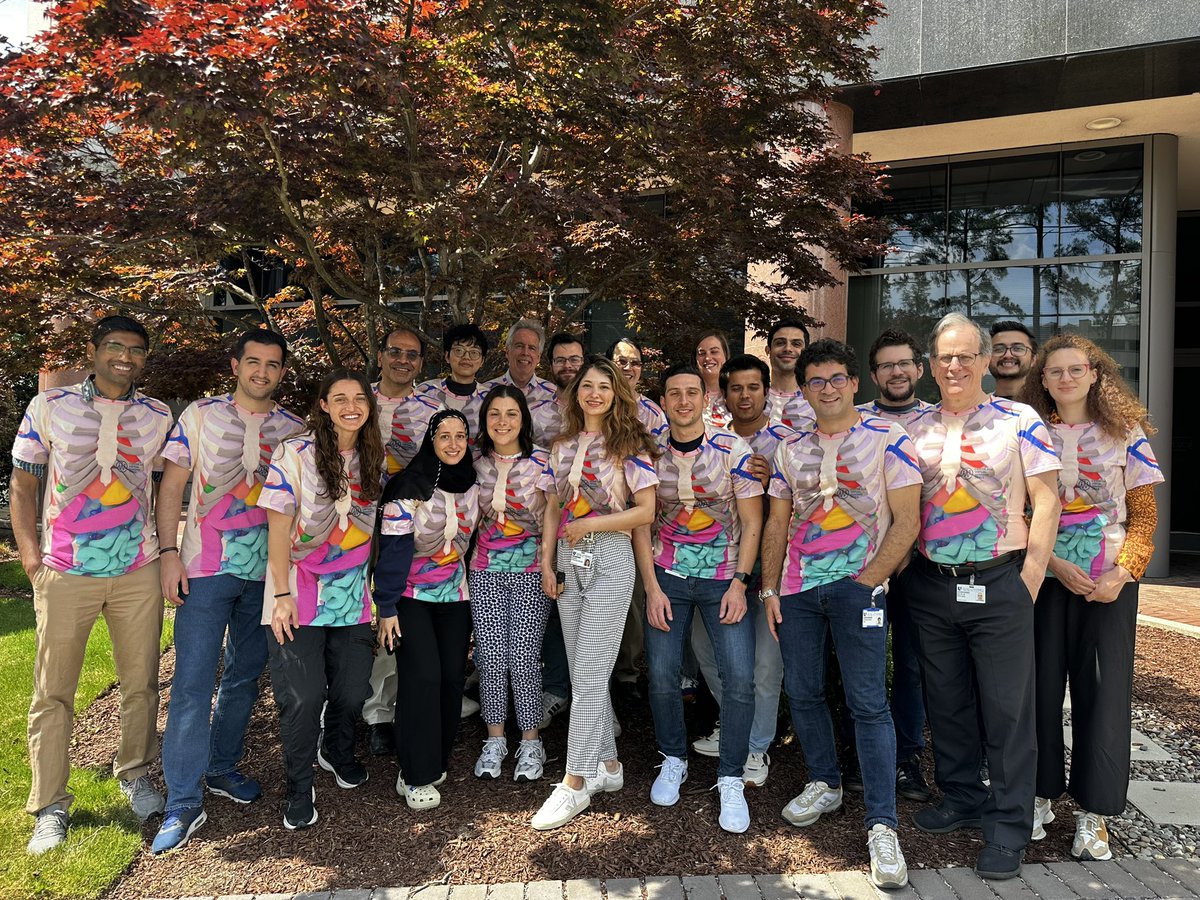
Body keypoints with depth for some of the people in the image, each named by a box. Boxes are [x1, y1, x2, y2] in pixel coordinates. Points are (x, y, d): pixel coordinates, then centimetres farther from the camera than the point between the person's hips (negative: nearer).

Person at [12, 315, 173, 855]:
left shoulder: (158, 417, 6)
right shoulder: (48, 407, 2)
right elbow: (22, 485, 5)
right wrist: (29, 554, -3)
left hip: (139, 571, 2)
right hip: (65, 573, -1)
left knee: (141, 683, 9)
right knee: (52, 693, 4)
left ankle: (135, 776, 28)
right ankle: (50, 808, 16)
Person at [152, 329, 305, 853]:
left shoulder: (294, 429, 5)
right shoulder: (201, 415, 0)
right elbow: (172, 484, -1)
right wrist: (169, 552, -9)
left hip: (266, 571, 3)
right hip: (206, 568, -3)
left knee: (245, 676, 14)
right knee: (192, 682, -4)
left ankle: (222, 767, 32)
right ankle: (183, 803, 5)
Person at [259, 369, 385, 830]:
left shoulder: (374, 459, 6)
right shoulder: (294, 454, -10)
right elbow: (278, 527, -11)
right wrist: (282, 595, -16)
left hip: (352, 596, 4)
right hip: (299, 596, -4)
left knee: (353, 689, 8)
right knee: (303, 696, -5)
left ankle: (337, 752, 40)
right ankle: (299, 787, 19)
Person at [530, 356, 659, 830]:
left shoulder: (630, 444, -4)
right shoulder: (562, 445, 11)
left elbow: (646, 510, -8)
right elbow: (556, 505, 13)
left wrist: (592, 524, -13)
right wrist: (546, 560, 5)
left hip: (610, 560, -6)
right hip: (569, 561, 6)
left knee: (588, 676, -5)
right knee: (584, 674, 11)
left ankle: (575, 783, 4)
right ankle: (608, 765, 25)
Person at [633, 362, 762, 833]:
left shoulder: (735, 450, -6)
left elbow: (752, 522, -3)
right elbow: (642, 525, 2)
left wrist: (739, 584, -10)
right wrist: (652, 589, -5)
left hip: (724, 577, -2)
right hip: (667, 576, 2)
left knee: (740, 678, -10)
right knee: (661, 674, 0)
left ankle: (731, 779, 7)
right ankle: (673, 759, 25)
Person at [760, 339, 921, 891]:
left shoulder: (887, 440, -3)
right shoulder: (790, 450, 11)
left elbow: (906, 522, -6)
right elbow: (777, 524, 13)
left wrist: (869, 580, -12)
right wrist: (769, 589, 6)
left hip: (858, 585, -5)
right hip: (796, 587, 5)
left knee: (868, 702, -5)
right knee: (802, 692, 12)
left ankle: (881, 825, 3)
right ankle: (824, 784, 32)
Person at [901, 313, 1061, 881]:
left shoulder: (1019, 421, -2)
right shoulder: (915, 428, 6)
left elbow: (1045, 501, -4)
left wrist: (1031, 579, -10)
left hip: (999, 584, -3)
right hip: (931, 585, 4)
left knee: (1007, 708, 3)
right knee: (946, 703, 14)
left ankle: (1007, 828, 17)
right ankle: (961, 799, 32)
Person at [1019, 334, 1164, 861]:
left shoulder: (1125, 432, 4)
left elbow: (1144, 514, 4)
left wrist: (1122, 572, -11)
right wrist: (1053, 562, -13)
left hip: (1109, 582, 0)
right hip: (1044, 576, 0)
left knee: (1103, 689, 2)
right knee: (1041, 685, 5)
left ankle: (1093, 812, 13)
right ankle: (1039, 796, 20)